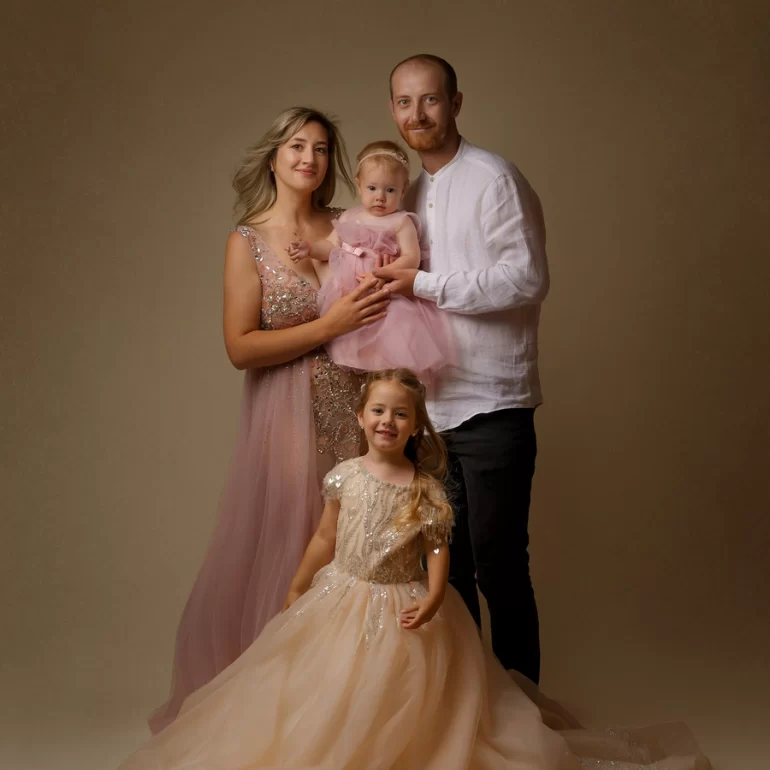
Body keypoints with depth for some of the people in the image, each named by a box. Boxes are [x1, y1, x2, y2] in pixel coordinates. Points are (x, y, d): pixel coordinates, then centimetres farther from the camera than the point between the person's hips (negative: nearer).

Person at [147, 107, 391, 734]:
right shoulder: (248, 242, -2)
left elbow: (378, 311, 18)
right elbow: (241, 347, -10)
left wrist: (385, 286, -4)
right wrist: (330, 326, -16)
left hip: (353, 407, 4)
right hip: (289, 413, -3)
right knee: (286, 545, 1)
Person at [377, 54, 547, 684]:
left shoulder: (494, 179, -7)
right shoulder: (413, 195, 17)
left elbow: (527, 278, -17)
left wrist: (423, 285, -14)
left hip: (491, 407, -7)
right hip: (432, 407, 8)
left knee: (500, 571, -2)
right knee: (448, 568, 14)